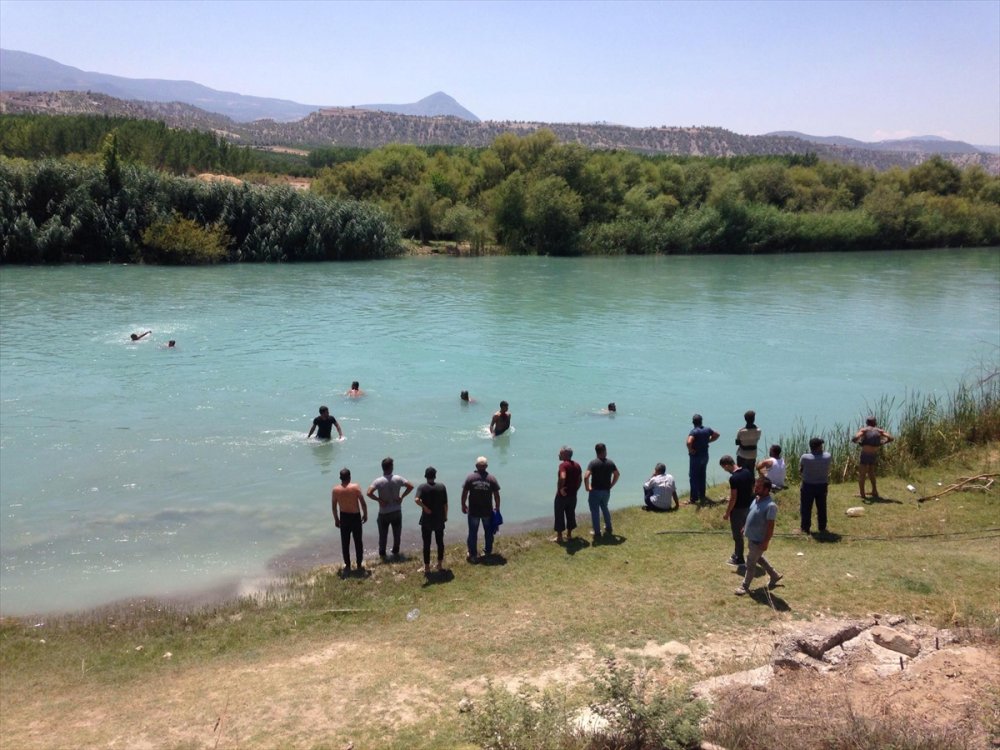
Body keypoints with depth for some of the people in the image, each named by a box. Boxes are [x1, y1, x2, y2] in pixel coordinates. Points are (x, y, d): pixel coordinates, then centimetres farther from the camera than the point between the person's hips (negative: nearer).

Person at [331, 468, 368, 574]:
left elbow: (334, 507, 0)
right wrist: (365, 515, 1)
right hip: (356, 517, -2)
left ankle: (347, 566, 19)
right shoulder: (356, 487, -15)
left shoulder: (335, 490, -7)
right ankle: (359, 565, 18)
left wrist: (336, 519, 12)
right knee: (358, 542, 12)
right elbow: (363, 503, -13)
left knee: (345, 543, 12)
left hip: (344, 517, 2)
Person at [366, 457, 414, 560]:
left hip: (384, 513, -2)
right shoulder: (398, 479, -11)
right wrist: (402, 497, -2)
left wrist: (379, 500, -14)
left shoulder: (378, 481, -17)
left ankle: (382, 554, 24)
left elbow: (369, 493, -27)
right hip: (397, 512, 2)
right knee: (397, 533, 19)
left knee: (383, 534, 14)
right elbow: (410, 487, -7)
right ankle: (396, 552, 30)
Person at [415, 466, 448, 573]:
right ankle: (440, 565, 22)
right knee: (440, 542, 16)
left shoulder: (422, 487, -10)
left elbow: (416, 500, -28)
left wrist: (424, 507, -14)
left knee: (427, 544, 8)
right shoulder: (441, 487, -4)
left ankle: (427, 567, 14)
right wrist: (445, 516, 13)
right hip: (439, 520, 2)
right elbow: (445, 504, 0)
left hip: (426, 521, -2)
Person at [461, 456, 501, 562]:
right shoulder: (492, 478, -7)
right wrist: (497, 508, 10)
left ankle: (473, 555, 12)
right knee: (488, 532, 18)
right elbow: (497, 495, -3)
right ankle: (489, 552, 29)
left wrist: (463, 505, 10)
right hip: (488, 511, 1)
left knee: (473, 533, 8)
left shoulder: (470, 478, -9)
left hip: (473, 511, -1)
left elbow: (464, 494, -5)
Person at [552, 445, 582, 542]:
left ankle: (559, 536, 10)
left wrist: (560, 488, -22)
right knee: (571, 514, 17)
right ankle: (569, 534, 23)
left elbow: (562, 477, -35)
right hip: (573, 495, 7)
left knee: (559, 515, 5)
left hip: (562, 495, -7)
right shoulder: (577, 465, 7)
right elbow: (580, 479, 13)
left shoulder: (563, 465, -18)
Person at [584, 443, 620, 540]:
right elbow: (617, 474, 13)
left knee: (595, 512, 5)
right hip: (606, 491, 5)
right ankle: (608, 529, 34)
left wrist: (587, 488, -10)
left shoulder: (593, 463, -15)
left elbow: (586, 477, -25)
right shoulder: (610, 462, 0)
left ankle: (597, 533, 7)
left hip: (595, 491, -5)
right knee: (605, 508, 26)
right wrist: (611, 485, 17)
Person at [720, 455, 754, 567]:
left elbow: (733, 498, -22)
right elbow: (752, 489, 9)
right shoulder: (748, 472, 0)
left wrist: (727, 513, -12)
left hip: (738, 509, -8)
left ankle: (739, 559, 17)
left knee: (737, 535, 6)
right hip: (749, 506, 8)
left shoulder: (734, 478, -24)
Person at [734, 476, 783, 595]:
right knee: (758, 558, 27)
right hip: (751, 537, 9)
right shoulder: (757, 499, -1)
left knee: (750, 563, 7)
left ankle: (745, 586, 25)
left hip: (758, 540, -9)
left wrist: (765, 542, -22)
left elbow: (770, 526, -24)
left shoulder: (770, 506, -28)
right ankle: (775, 575, 45)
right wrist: (745, 526, 22)